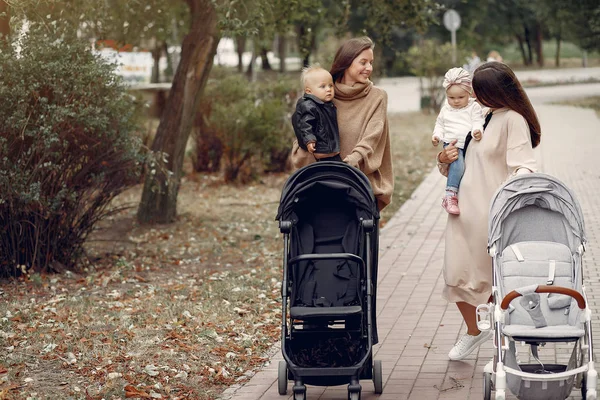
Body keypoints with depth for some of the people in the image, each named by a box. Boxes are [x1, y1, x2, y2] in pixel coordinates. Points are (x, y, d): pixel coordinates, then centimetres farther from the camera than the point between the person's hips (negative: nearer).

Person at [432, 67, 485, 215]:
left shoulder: (474, 107, 5)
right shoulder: (445, 109, 14)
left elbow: (477, 122, -3)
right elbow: (439, 124, 23)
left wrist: (477, 131, -26)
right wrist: (436, 136, 4)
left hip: (469, 144, 2)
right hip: (452, 145, -2)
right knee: (458, 164, -29)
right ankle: (450, 196, -35)